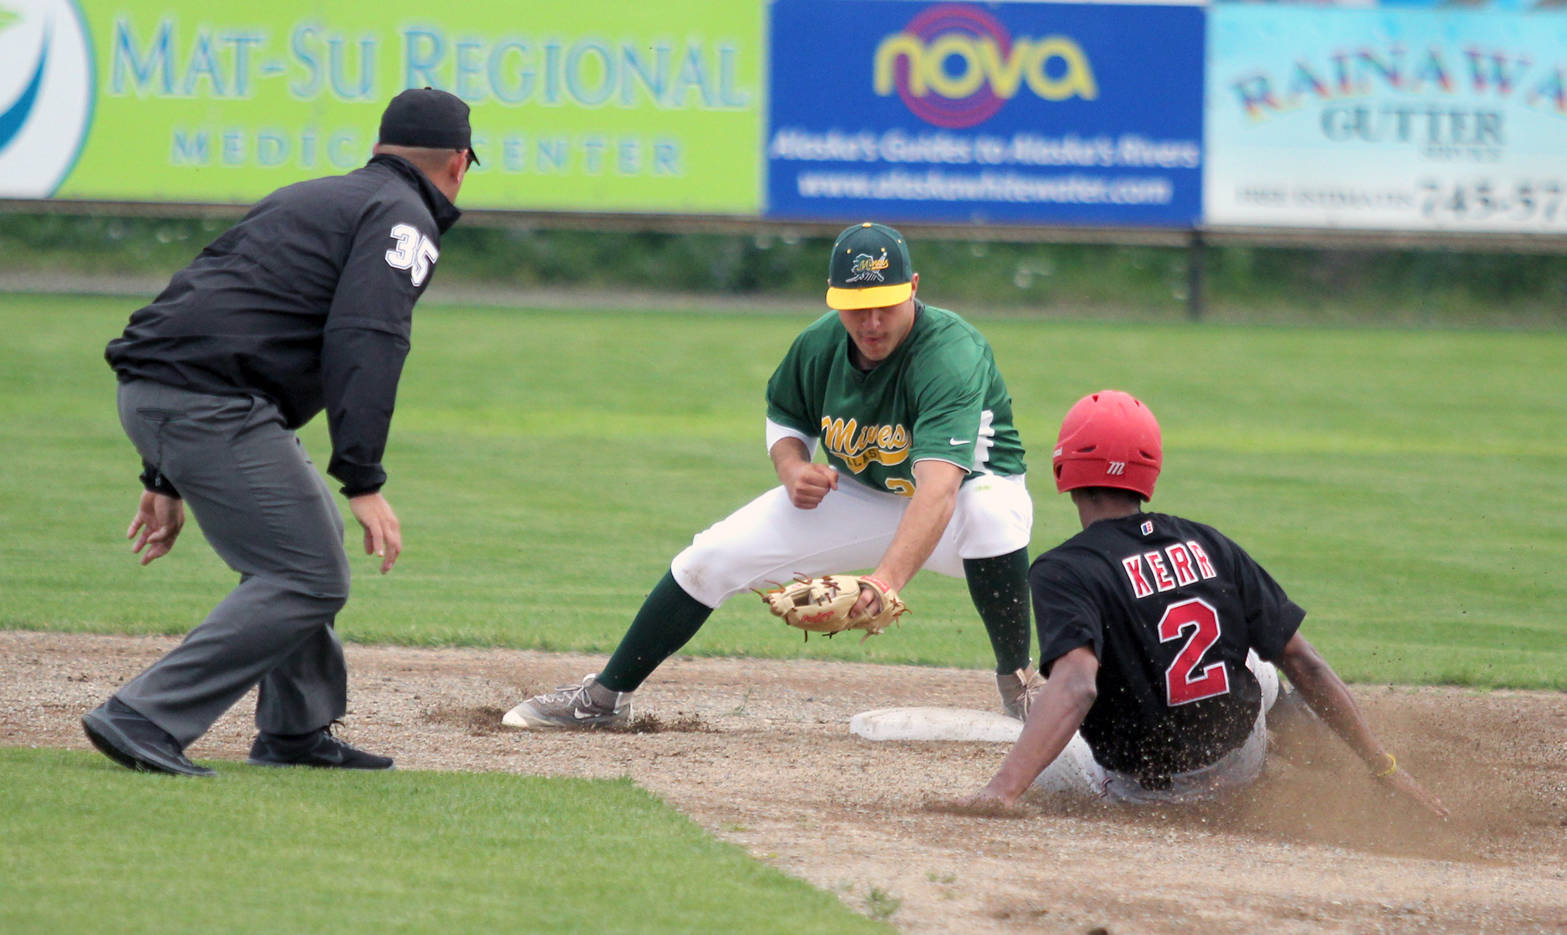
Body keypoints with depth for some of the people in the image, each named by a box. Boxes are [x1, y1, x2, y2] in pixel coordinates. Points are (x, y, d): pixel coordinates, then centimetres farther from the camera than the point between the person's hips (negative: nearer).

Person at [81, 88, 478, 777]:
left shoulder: (309, 198, 28)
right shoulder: (404, 218, 1)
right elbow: (364, 340, -17)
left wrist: (165, 476, 28)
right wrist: (363, 482, -21)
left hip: (147, 387, 9)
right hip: (207, 403, -9)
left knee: (309, 534, 23)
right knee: (310, 579, -8)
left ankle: (299, 732, 25)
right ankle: (143, 718, -15)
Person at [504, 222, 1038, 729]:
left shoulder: (951, 354, -35)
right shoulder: (819, 345, -15)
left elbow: (938, 488, -49)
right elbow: (784, 413, 9)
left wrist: (888, 580, -63)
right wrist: (792, 467, -15)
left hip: (964, 490, -5)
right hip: (857, 493, 5)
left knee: (990, 511, -41)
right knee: (711, 559, -4)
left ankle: (1018, 691, -27)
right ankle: (604, 697, 13)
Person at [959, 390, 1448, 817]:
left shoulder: (1066, 570, -19)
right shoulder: (1207, 546, -3)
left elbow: (1075, 684, -38)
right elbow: (1302, 661, -3)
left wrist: (1000, 791, -49)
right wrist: (1385, 769, 2)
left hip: (1146, 789, -5)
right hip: (1242, 765, 5)